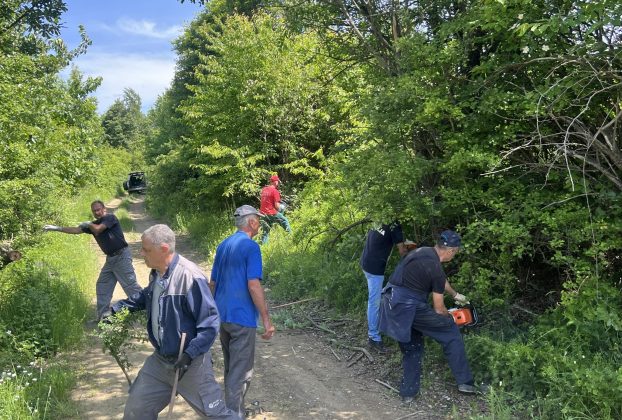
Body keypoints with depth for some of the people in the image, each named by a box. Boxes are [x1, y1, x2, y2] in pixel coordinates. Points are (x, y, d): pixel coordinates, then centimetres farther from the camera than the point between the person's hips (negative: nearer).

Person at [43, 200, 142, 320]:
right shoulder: (94, 224, 12)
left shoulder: (110, 218, -11)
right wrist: (57, 228, 10)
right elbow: (76, 230, 13)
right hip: (111, 258, 9)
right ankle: (103, 316, 18)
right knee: (102, 286, 11)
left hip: (121, 256, -9)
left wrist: (88, 224, -2)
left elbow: (97, 229, -23)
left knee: (130, 285, -11)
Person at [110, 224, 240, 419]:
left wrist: (190, 354, -27)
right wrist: (116, 308, 14)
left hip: (191, 363, -8)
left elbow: (210, 322, -25)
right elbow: (145, 297, 25)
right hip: (160, 360, 8)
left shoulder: (190, 277, -26)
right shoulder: (156, 274, 2)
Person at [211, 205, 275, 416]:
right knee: (241, 373, 1)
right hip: (242, 317, -8)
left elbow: (213, 283, 15)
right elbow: (253, 285, -20)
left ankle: (231, 410, 34)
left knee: (231, 368, 21)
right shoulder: (251, 247, -14)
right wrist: (266, 319, -17)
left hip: (222, 316, 8)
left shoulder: (223, 246, 11)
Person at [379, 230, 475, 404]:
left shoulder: (423, 251, 12)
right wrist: (449, 318, 18)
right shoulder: (435, 268, -13)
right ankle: (464, 381, 15)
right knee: (451, 331, 9)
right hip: (408, 307, -8)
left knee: (411, 347, 23)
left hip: (391, 303, 8)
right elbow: (439, 309, -3)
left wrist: (455, 295, 44)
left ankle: (408, 392, 27)